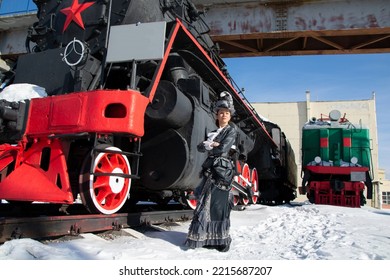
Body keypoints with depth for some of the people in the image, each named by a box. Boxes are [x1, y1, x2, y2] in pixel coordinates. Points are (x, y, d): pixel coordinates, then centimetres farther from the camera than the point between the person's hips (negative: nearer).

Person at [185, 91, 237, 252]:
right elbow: (200, 147, 6)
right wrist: (210, 144, -12)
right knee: (205, 203, 3)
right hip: (210, 170, 5)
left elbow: (223, 149, -12)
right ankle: (205, 237, 9)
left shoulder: (231, 131, 2)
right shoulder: (211, 131, 18)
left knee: (219, 204, -6)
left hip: (223, 170, -5)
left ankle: (221, 239, 2)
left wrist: (208, 147, 1)